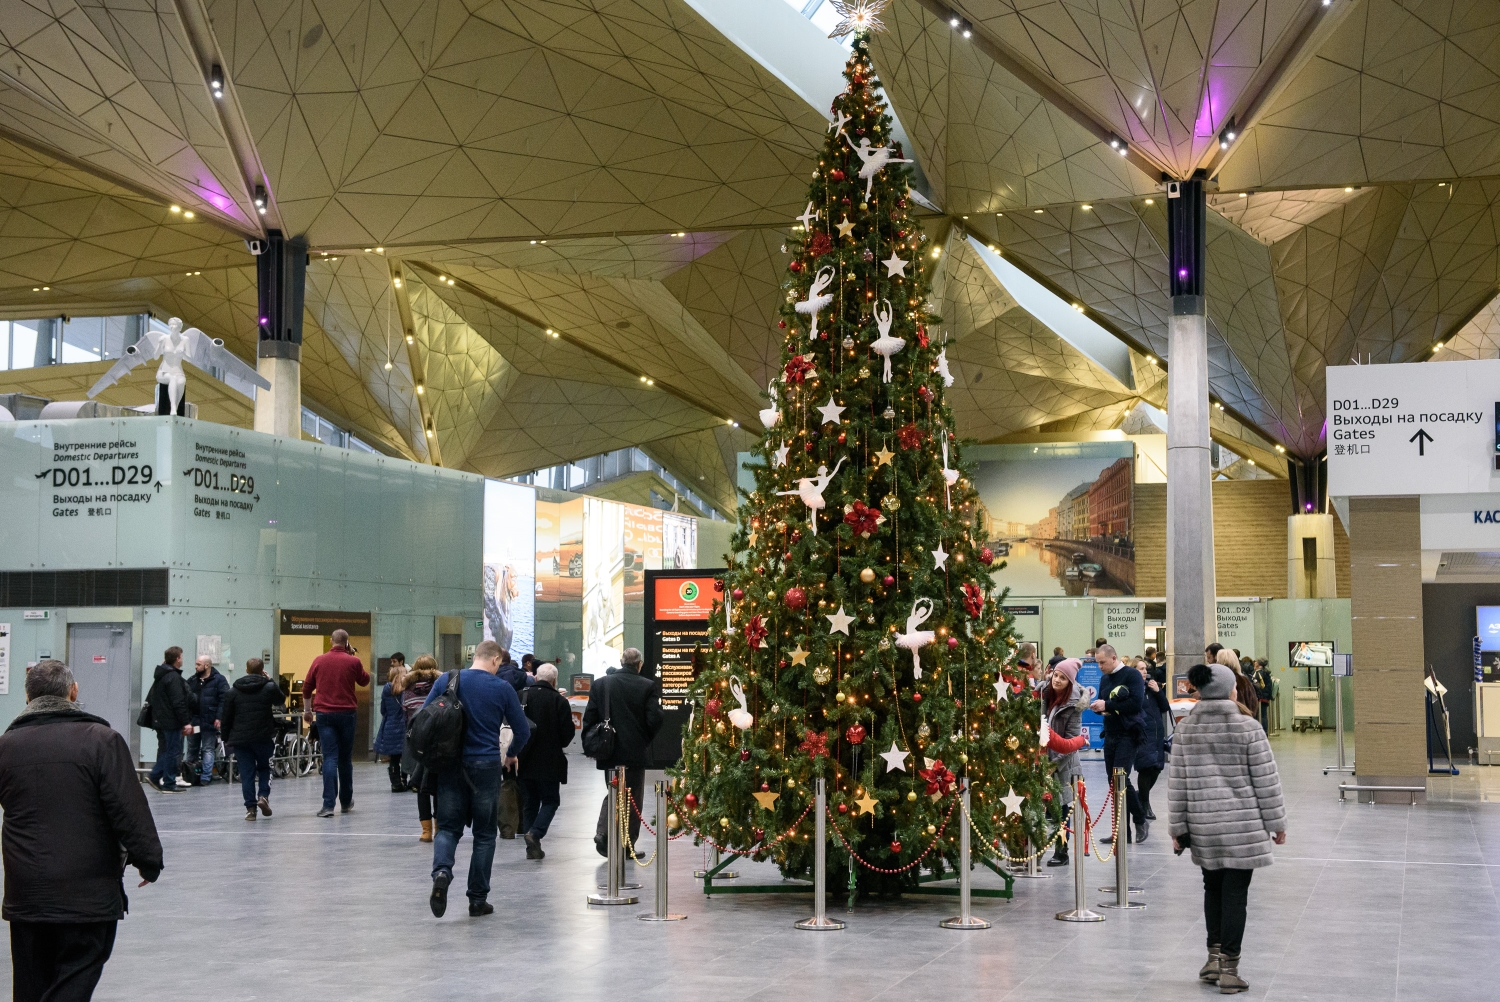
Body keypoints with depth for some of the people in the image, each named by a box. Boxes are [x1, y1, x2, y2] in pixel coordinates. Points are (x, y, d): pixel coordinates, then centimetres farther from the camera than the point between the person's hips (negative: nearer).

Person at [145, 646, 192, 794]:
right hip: (172, 721, -9)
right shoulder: (173, 677, -16)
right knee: (173, 751, -3)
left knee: (165, 750, 18)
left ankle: (155, 776, 11)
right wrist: (186, 722, -18)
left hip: (160, 720, 9)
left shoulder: (160, 676, 15)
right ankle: (169, 784, 0)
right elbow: (178, 702, -21)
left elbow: (150, 698, 22)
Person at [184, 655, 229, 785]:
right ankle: (188, 776, 18)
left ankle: (205, 778, 1)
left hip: (209, 722, -6)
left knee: (208, 750, 0)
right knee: (192, 749, 12)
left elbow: (224, 700, -11)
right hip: (193, 720, 6)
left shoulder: (219, 680, -5)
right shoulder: (192, 681, 14)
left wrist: (219, 718, -17)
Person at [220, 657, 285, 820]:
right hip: (263, 737, -1)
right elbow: (281, 701, 17)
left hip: (240, 738, 1)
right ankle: (264, 796, -2)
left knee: (246, 773, 4)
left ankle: (250, 808, 0)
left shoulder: (233, 690, 3)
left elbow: (227, 717, 5)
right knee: (264, 767, 18)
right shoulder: (269, 687, -3)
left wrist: (226, 738, 13)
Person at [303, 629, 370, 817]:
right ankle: (346, 802, 24)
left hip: (324, 714, 0)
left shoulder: (319, 661, 2)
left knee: (330, 758, -4)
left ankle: (328, 805, -15)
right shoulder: (353, 662, -2)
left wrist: (307, 710, 23)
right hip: (346, 713, 0)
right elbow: (364, 680, 15)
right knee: (345, 759, 13)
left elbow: (307, 687, 10)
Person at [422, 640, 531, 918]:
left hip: (450, 766, 2)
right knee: (485, 833, 10)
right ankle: (478, 899, 11)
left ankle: (441, 871, -19)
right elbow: (523, 730, 1)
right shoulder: (502, 688, -4)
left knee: (448, 827, 11)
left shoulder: (446, 681, 0)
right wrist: (512, 754, 21)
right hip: (486, 766, -1)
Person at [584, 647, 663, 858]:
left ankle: (603, 832, -3)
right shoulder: (648, 686, -8)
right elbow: (654, 720, -11)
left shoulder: (600, 684, -1)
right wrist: (646, 740, 8)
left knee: (613, 793, 17)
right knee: (633, 797, 8)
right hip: (636, 751, -2)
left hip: (609, 751, 2)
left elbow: (589, 718, -1)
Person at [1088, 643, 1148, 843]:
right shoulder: (1104, 678, 15)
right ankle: (1123, 831, 12)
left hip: (1128, 734, -8)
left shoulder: (1132, 675, -9)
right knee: (1113, 782, 6)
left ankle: (1141, 821, 4)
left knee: (1121, 779, -14)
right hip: (1110, 735, 8)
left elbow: (1136, 704, -19)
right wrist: (1098, 708, -4)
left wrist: (1108, 705, -18)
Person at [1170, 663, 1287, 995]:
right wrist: (1276, 823, 4)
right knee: (1234, 893, 2)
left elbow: (1177, 781, 3)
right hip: (1243, 824, -3)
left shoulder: (1185, 728, 1)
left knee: (1213, 887, 20)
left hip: (1203, 824, 3)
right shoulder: (1247, 728, -9)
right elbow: (1265, 780, -6)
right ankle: (1229, 968, 4)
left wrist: (1178, 826, 9)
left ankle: (1215, 955, 16)